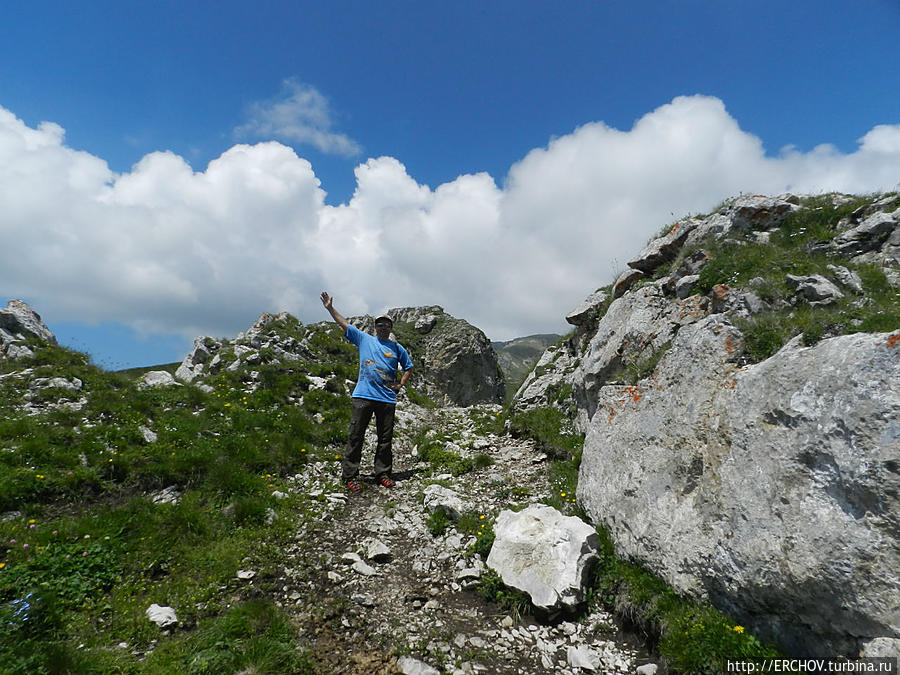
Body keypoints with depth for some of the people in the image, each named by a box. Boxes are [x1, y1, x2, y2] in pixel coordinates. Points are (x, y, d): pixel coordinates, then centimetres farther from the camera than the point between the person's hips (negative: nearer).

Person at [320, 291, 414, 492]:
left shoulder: (397, 348, 15)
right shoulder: (364, 340, 12)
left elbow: (408, 367, 24)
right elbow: (344, 324, 10)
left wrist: (401, 384, 8)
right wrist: (330, 308, 4)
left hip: (387, 398, 2)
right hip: (363, 396, -2)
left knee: (386, 438, 7)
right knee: (356, 436, -1)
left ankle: (383, 473, 18)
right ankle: (350, 476, 6)